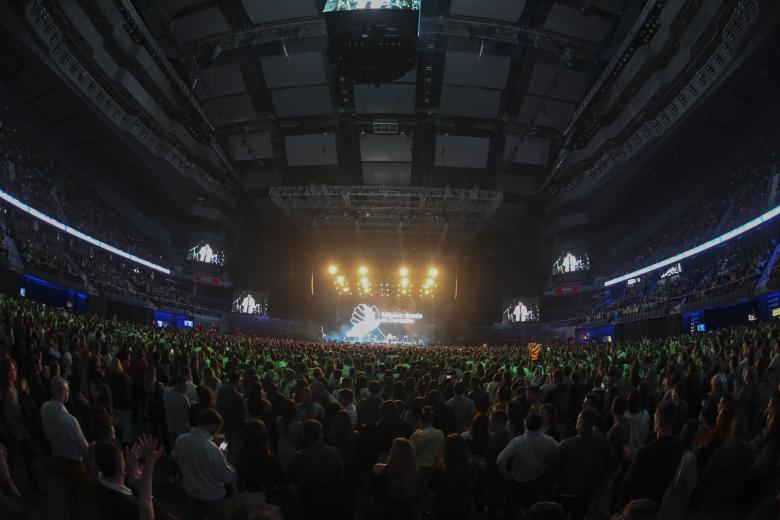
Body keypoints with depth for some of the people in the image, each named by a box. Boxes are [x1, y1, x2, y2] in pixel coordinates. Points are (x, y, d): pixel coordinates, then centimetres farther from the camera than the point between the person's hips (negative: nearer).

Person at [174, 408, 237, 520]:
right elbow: (228, 477, -24)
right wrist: (223, 459, -7)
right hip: (213, 497, -5)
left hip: (191, 492, 5)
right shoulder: (214, 450, -36)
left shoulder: (180, 439, -19)